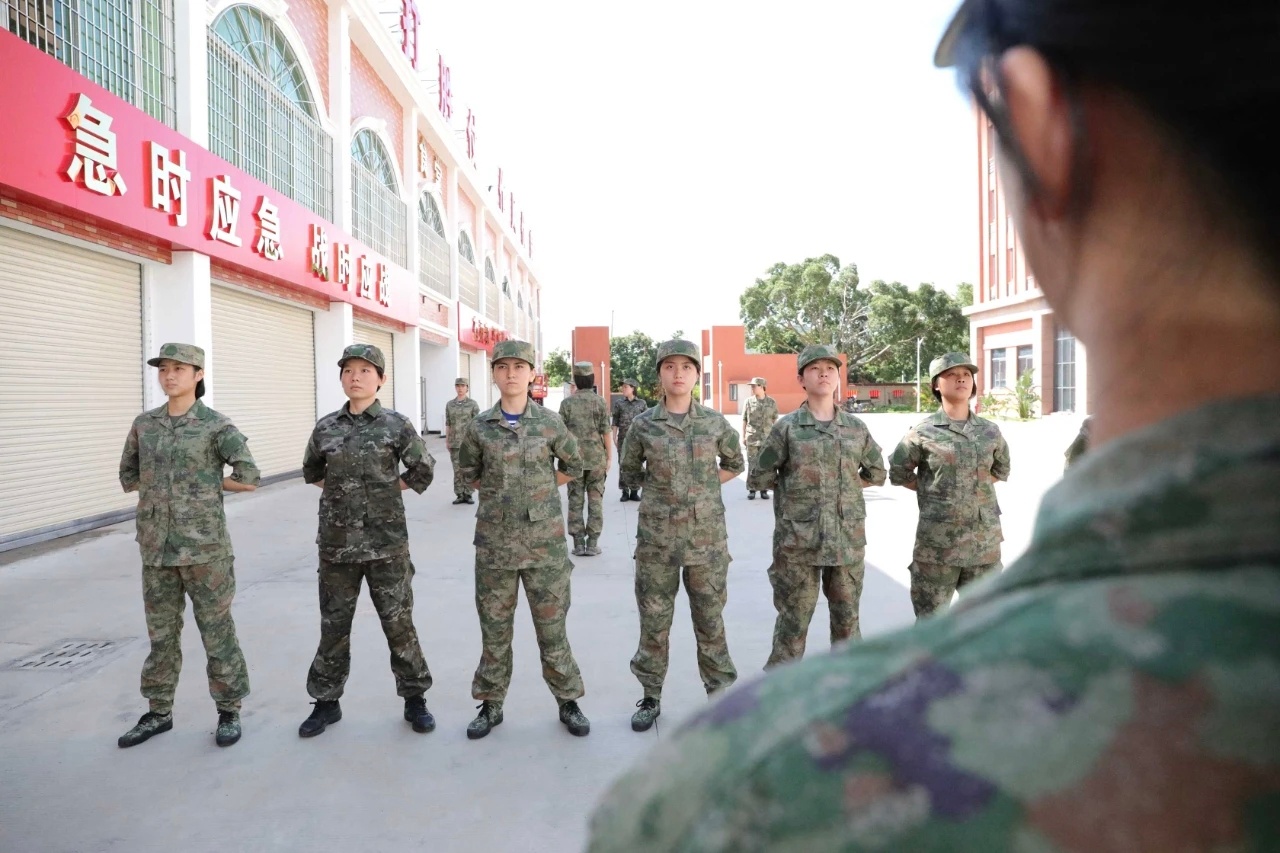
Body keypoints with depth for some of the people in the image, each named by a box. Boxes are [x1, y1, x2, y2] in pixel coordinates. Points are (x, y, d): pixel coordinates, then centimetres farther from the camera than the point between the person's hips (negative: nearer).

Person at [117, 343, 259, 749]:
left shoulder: (216, 425, -7)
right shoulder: (144, 424, 8)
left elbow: (250, 478, -11)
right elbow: (128, 477, 17)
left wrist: (208, 484, -3)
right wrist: (183, 483, 6)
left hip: (205, 546, -4)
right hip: (157, 547, 5)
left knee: (217, 631, 4)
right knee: (161, 632, 14)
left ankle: (229, 710, 16)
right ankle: (159, 712, 28)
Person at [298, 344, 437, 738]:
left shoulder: (395, 424, -5)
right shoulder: (326, 426, 4)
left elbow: (424, 471, 3)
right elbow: (311, 472, 20)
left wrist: (387, 488, 2)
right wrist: (341, 491, 9)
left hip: (386, 541, -3)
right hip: (337, 542, 3)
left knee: (398, 622, 5)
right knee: (333, 625, 12)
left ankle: (414, 698, 21)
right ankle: (327, 701, 29)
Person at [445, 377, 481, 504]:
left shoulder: (473, 404, -1)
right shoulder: (449, 404, 8)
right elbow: (448, 423, 10)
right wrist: (447, 440, 6)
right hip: (455, 442, 3)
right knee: (457, 469, 5)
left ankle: (468, 494, 9)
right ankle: (459, 495, 11)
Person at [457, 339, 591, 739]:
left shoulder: (549, 422, -3)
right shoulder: (479, 427, 0)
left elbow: (574, 466, 10)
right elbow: (470, 473, 15)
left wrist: (540, 491, 6)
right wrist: (499, 495, 6)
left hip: (544, 540, -1)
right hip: (495, 541, 2)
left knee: (551, 625, 7)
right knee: (494, 626, 11)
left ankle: (568, 702, 23)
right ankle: (491, 704, 27)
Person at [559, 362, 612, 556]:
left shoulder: (566, 403, -1)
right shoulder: (600, 401, -4)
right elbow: (606, 432, -5)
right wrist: (609, 457, 3)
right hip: (596, 458, -1)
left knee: (575, 501, 6)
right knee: (595, 500, 5)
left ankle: (578, 544, 7)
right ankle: (592, 543, 5)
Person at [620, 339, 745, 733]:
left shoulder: (715, 422, 0)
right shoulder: (643, 424, -1)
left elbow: (734, 464, 16)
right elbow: (629, 470, 13)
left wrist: (704, 486, 5)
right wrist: (662, 486, 5)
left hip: (707, 535, 0)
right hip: (657, 536, 0)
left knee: (710, 619, 10)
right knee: (654, 620, 9)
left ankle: (721, 693, 26)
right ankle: (651, 696, 25)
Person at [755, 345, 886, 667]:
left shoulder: (856, 428, 6)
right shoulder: (786, 427, -3)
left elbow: (876, 472, 17)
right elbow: (764, 474, 3)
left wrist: (847, 489, 8)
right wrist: (794, 495, 1)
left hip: (847, 537, 3)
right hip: (798, 539, -3)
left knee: (847, 617, 14)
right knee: (793, 618, 4)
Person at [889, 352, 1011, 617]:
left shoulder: (990, 431, 6)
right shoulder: (923, 433, -5)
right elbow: (898, 474, 5)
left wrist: (978, 485, 7)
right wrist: (933, 490, 1)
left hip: (985, 541, 4)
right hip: (937, 542, -3)